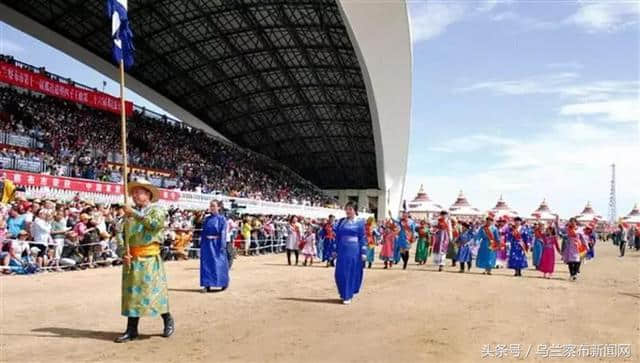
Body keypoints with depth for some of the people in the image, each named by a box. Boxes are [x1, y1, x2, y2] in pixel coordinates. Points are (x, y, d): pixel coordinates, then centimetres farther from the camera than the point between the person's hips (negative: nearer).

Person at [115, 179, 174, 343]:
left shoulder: (157, 211, 2)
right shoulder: (130, 214, 13)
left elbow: (155, 224, -20)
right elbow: (122, 235, 12)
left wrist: (134, 213, -21)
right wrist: (124, 253, -3)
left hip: (149, 258, -4)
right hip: (132, 259, 4)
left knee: (154, 289, -2)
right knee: (132, 292, 6)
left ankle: (168, 321, 19)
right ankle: (131, 330, 14)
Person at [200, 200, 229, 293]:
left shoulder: (222, 219, -3)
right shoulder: (207, 219, 10)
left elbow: (223, 233, -9)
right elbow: (203, 232, 12)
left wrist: (222, 246, -16)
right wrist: (201, 244, 6)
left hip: (217, 244, -4)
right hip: (207, 244, 4)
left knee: (218, 264, 0)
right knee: (206, 264, 1)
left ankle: (224, 284, 16)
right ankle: (207, 285, 5)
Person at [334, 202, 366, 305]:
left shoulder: (359, 222, 0)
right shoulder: (341, 221, 9)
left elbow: (362, 238, -1)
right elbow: (337, 236, 10)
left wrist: (363, 252, -7)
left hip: (354, 251, -3)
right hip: (342, 250, 3)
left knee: (352, 272, 2)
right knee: (340, 273, 4)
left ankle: (348, 296, 12)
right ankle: (344, 293, 24)